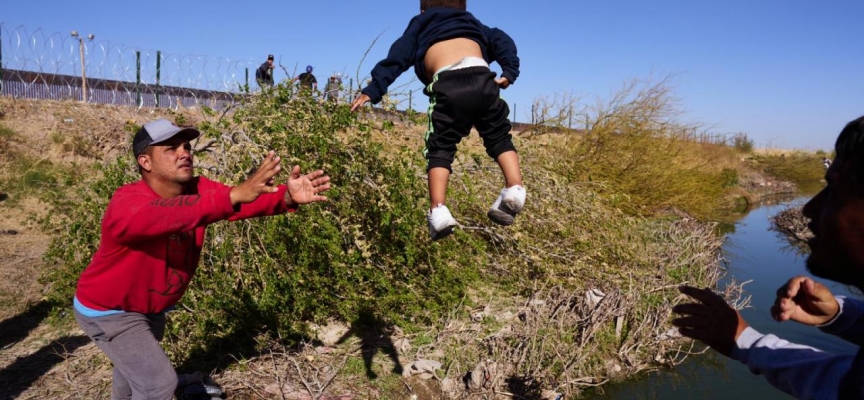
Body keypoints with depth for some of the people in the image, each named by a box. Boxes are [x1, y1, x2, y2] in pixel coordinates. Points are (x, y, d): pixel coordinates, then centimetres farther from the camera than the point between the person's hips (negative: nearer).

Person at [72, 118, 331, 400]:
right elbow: (167, 214, -57)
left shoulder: (197, 190, -17)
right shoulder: (127, 203, -35)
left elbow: (249, 201, -33)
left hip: (150, 306, 7)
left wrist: (287, 196, -52)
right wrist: (235, 195, -69)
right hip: (108, 311, -7)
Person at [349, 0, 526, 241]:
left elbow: (397, 57, 20)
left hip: (448, 86, -2)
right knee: (499, 137, 16)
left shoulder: (420, 25, 33)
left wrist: (374, 89, 15)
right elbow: (501, 40, 23)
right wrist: (510, 71, 13)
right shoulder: (473, 23, 38)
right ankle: (515, 189, -4)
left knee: (440, 149, 5)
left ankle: (438, 211, -9)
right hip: (481, 79, 2)